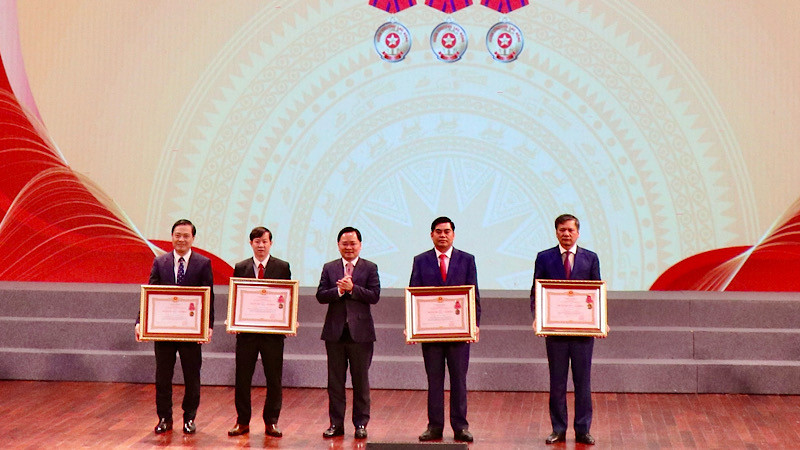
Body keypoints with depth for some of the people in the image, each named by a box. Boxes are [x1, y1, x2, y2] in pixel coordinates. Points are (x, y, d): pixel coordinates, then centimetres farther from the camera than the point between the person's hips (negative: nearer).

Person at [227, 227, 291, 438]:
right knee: (242, 378, 4)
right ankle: (242, 422, 15)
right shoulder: (240, 268, 8)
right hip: (246, 331, 1)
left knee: (274, 379, 4)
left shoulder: (283, 267, 4)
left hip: (273, 331, -1)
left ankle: (271, 422, 14)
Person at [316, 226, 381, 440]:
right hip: (335, 331, 2)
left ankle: (361, 424, 13)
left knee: (361, 380, 4)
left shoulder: (370, 268, 3)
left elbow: (374, 296, -9)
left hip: (360, 332, -2)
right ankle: (336, 424, 14)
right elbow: (320, 296, 0)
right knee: (335, 380, 6)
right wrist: (339, 291, -16)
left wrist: (352, 288, -18)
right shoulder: (329, 268, 9)